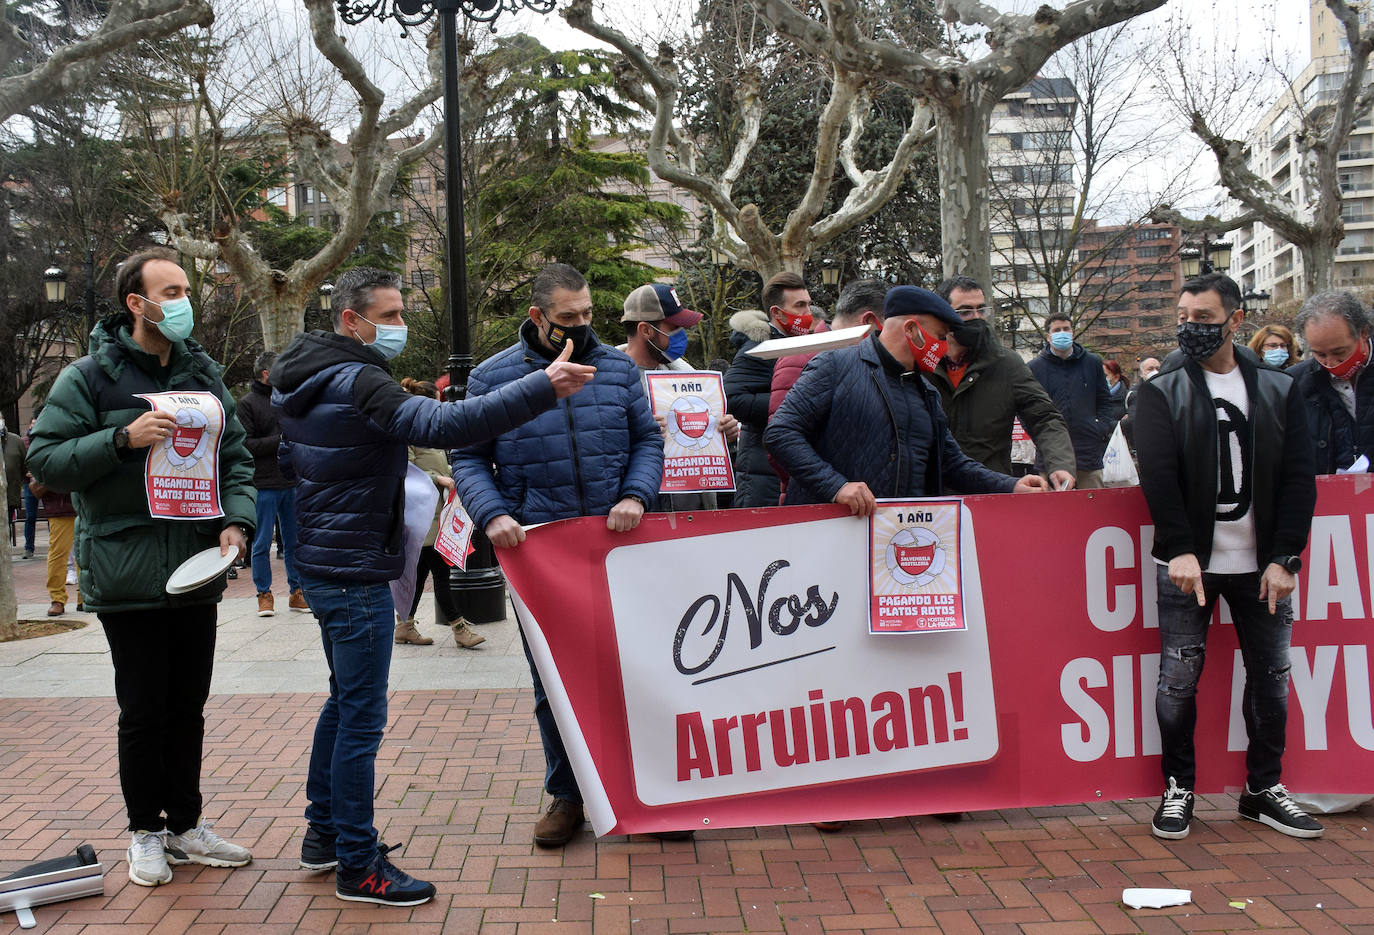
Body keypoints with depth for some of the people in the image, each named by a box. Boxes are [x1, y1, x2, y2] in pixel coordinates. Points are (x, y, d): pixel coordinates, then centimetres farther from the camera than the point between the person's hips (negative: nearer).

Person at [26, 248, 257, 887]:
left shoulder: (203, 374, 9)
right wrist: (123, 439, -22)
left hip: (197, 571, 5)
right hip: (127, 577, -4)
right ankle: (146, 832, 21)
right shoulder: (90, 377, -6)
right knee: (143, 713, 5)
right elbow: (44, 460, -10)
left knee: (188, 708, 13)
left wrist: (235, 519, -4)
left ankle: (186, 826, 27)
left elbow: (236, 456, 12)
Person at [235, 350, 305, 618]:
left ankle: (296, 592, 16)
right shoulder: (247, 404, -3)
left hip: (291, 483, 6)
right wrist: (280, 441, -15)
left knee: (295, 541, 8)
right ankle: (264, 595, 11)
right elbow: (245, 445, -12)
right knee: (262, 544, 2)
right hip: (263, 485, -5)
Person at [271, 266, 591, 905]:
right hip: (355, 571, -11)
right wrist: (543, 389, -39)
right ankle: (357, 866, 6)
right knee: (362, 718, -3)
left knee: (344, 701, 22)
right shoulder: (356, 383, -21)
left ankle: (323, 834, 33)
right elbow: (441, 424, -36)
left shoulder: (300, 383, 11)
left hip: (322, 565, 11)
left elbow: (291, 459, 26)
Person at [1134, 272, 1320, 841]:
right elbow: (1158, 476, -9)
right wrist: (1180, 549, -21)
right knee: (1179, 677, -1)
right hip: (1188, 561, -2)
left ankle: (1264, 789, 25)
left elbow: (1299, 478, 3)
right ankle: (1178, 788, 16)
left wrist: (1283, 557, -6)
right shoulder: (1161, 392, 1)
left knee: (1271, 675, 9)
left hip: (1262, 563, 2)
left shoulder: (1278, 389, 7)